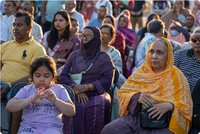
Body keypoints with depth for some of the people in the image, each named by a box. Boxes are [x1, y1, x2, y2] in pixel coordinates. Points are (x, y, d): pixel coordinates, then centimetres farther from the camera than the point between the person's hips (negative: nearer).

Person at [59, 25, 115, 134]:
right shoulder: (74, 55, 19)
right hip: (75, 96, 2)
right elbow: (63, 76, 9)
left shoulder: (104, 57, 11)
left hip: (97, 93, -1)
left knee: (100, 104, -33)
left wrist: (87, 87, -12)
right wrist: (76, 89, -9)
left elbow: (108, 80, -1)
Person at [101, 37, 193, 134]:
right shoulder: (141, 71, 12)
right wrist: (136, 97, -14)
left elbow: (185, 106, 1)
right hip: (136, 116, 2)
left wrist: (169, 106, -20)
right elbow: (122, 93, 8)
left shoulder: (176, 76, 4)